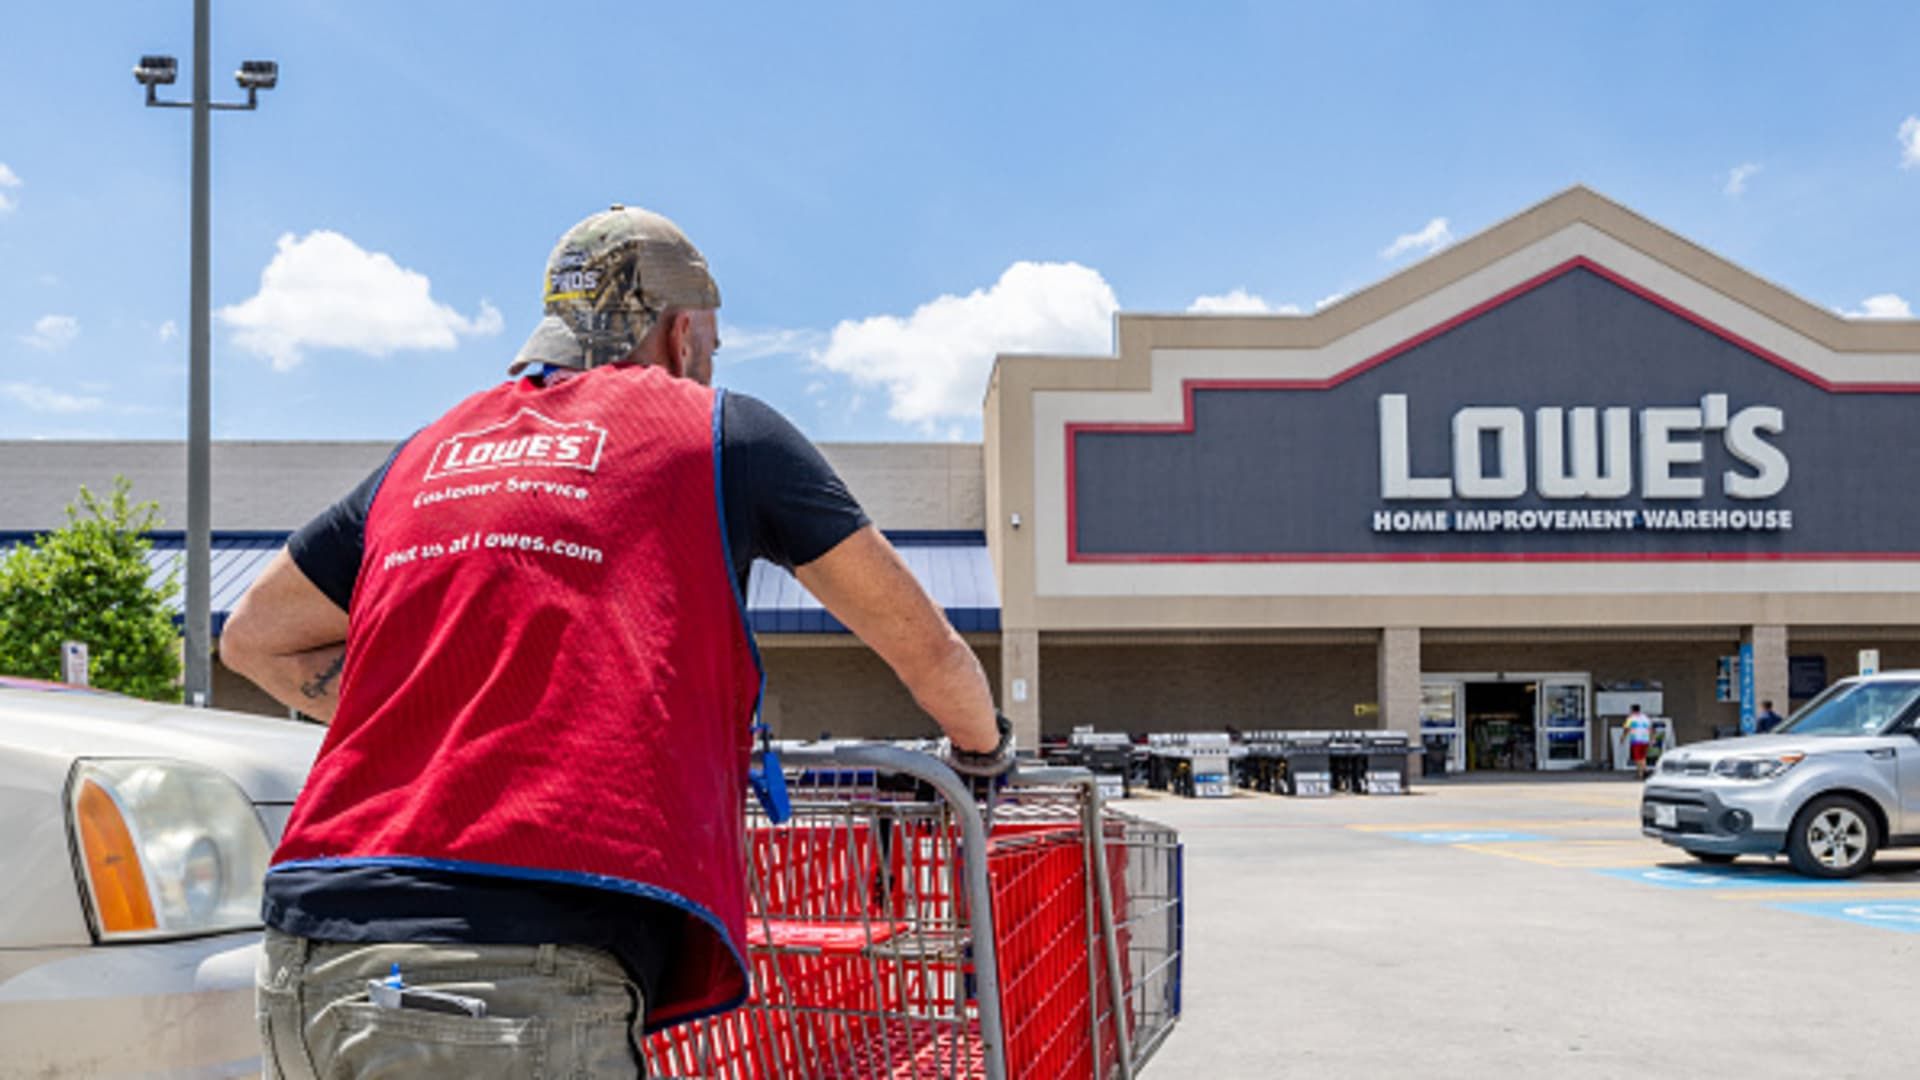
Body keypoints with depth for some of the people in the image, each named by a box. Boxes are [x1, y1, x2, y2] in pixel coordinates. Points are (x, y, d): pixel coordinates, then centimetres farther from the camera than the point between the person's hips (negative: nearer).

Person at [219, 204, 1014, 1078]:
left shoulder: (426, 453, 22)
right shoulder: (722, 431, 10)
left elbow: (252, 639, 33)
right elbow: (920, 643, 19)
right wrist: (981, 745, 39)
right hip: (525, 970, -6)